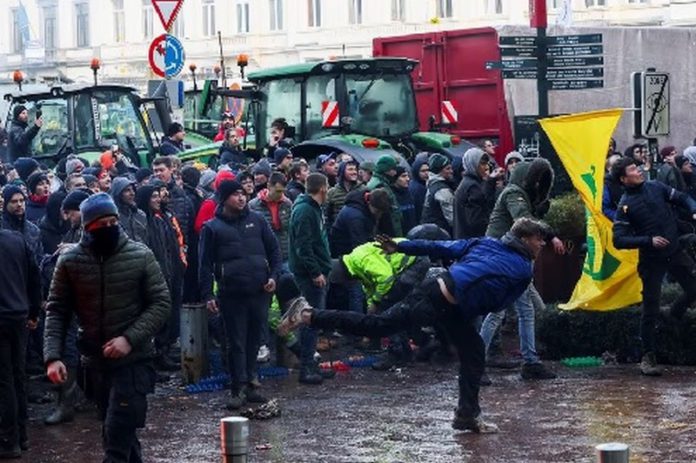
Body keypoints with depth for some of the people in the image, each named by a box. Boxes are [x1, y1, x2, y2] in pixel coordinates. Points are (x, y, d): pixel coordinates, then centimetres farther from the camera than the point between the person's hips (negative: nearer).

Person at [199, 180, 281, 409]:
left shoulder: (256, 220, 8)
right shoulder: (213, 227, 0)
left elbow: (274, 250, 13)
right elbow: (205, 263, 0)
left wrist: (274, 275, -1)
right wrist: (207, 295, -6)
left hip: (259, 293, 3)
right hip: (231, 295, -3)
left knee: (254, 341, 10)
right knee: (236, 343, -1)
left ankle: (249, 384, 19)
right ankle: (238, 389, 2)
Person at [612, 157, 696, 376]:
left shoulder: (656, 187, 0)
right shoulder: (624, 206, -12)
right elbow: (619, 241, -15)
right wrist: (649, 241, -22)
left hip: (675, 252, 4)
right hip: (651, 260, -4)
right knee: (651, 309, -1)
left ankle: (673, 317, 32)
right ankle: (648, 358, 9)